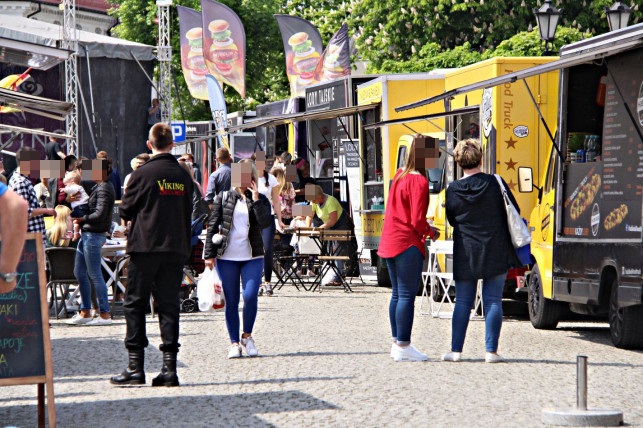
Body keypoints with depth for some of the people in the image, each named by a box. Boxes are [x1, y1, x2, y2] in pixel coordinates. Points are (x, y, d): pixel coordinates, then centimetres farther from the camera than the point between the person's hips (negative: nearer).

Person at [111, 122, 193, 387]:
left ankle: (135, 367, -2)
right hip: (176, 248, 4)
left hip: (145, 246, -4)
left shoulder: (143, 174, -9)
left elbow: (125, 211, -1)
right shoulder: (183, 176, 5)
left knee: (135, 305, 3)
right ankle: (169, 368, 1)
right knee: (168, 305, 6)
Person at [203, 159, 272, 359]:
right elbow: (213, 226, 5)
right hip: (226, 257, 0)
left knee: (250, 296, -13)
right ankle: (234, 343, 12)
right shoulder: (223, 198, 5)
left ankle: (247, 335, 10)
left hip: (252, 256, 0)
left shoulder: (261, 200, 5)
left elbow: (264, 223, -12)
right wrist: (209, 254, -1)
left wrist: (255, 199, -15)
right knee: (231, 301, 2)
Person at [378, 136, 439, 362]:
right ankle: (403, 347, -6)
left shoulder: (400, 175, 11)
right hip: (408, 245, -9)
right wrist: (430, 232, 1)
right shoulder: (419, 181, -15)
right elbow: (417, 221, -18)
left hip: (390, 242, 9)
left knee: (397, 294, 15)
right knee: (407, 295, -6)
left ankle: (397, 343, 20)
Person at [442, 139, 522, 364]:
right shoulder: (495, 183, -7)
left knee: (462, 302, 7)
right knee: (492, 301, 2)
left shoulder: (453, 190, -4)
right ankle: (491, 351, 0)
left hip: (465, 252, 1)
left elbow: (451, 220, 7)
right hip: (495, 252, -1)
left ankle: (455, 350, 5)